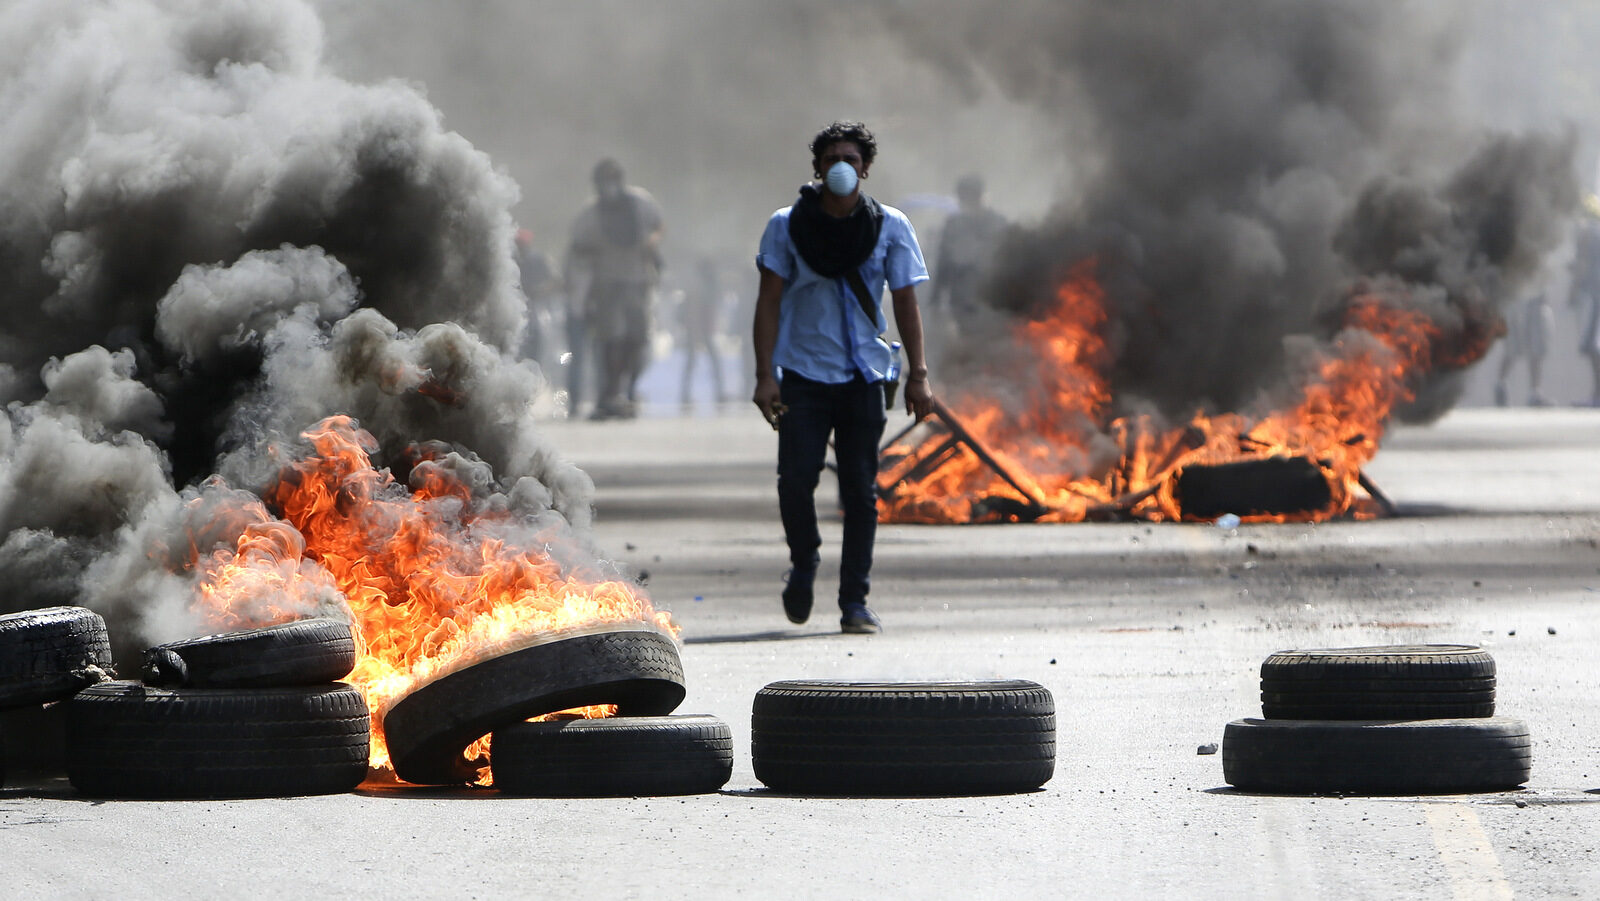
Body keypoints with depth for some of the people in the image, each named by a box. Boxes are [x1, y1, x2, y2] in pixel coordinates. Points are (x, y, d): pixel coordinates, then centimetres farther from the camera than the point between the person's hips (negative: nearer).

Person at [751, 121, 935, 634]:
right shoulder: (787, 226, 2)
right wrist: (765, 374, -7)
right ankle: (804, 563, 16)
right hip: (803, 373, -1)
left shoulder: (890, 227, 5)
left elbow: (905, 303, 8)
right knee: (796, 476, -12)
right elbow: (769, 302, 2)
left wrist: (918, 375, 2)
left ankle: (854, 601, 6)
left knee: (860, 488, -1)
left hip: (863, 375, 1)